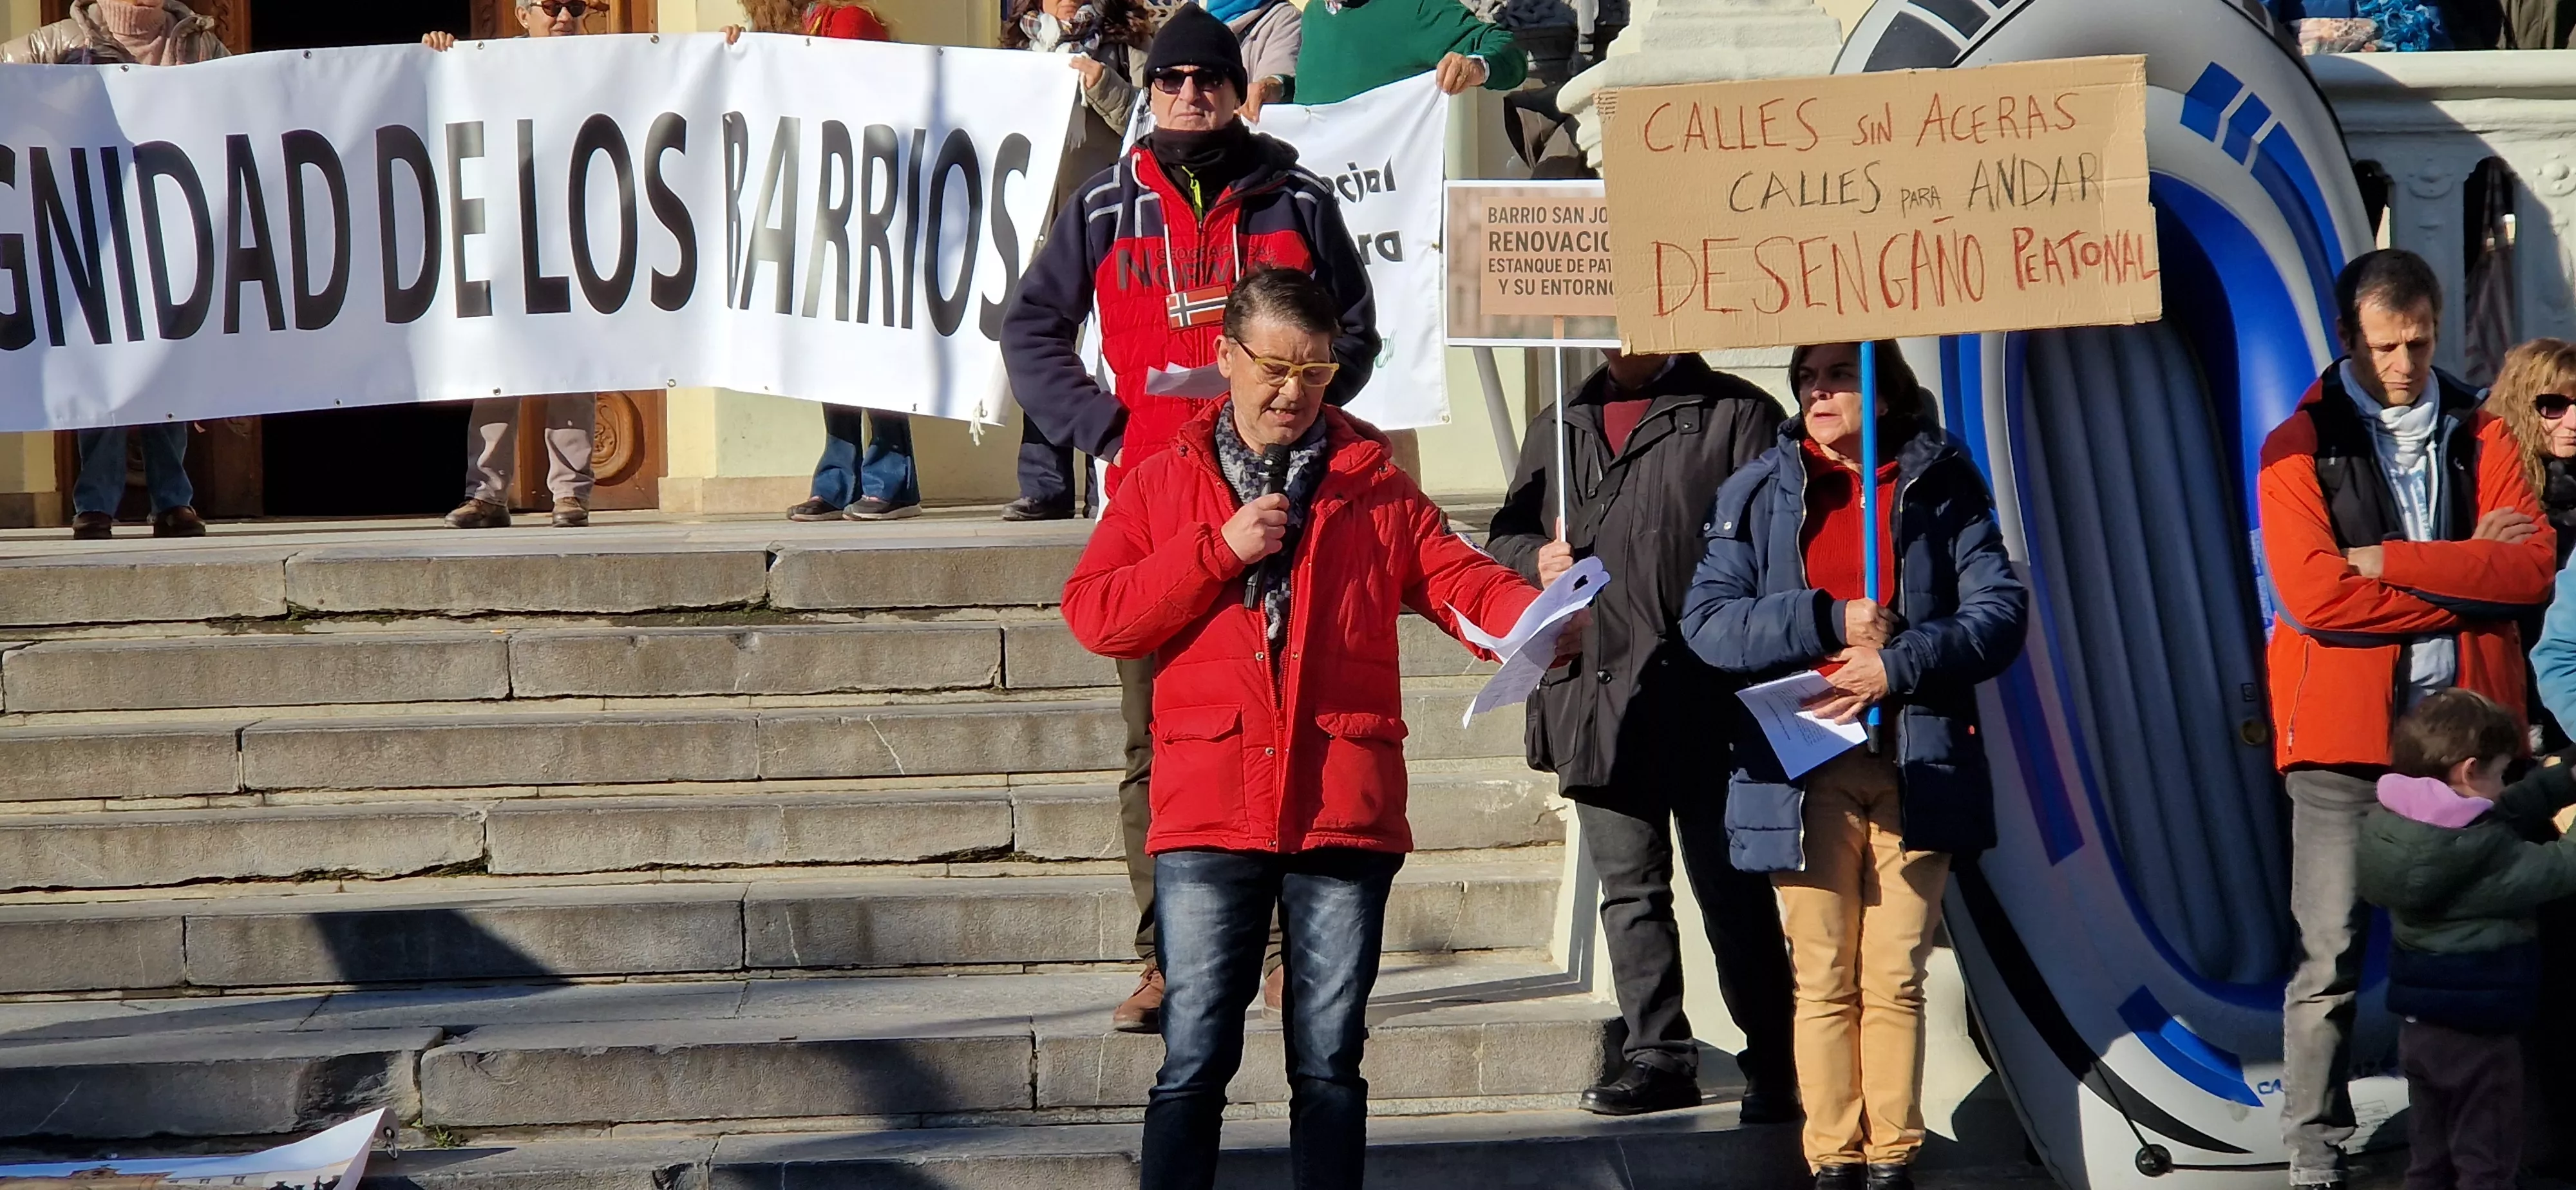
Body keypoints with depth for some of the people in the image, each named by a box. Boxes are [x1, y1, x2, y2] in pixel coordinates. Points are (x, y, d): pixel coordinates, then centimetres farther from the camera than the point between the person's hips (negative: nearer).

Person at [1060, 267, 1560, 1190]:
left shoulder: (1375, 488, 13)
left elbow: (1460, 580, 6)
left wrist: (1534, 620, -16)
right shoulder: (1165, 484, 10)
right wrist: (1218, 551, -8)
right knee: (1194, 1060, -3)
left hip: (1343, 809, 1)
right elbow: (1092, 614, 1)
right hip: (1209, 811, -1)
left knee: (1330, 1063, 6)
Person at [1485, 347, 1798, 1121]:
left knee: (1732, 889, -2)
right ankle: (1658, 1057, 15)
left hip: (1705, 699, -5)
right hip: (1596, 694, 5)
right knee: (1629, 887, 8)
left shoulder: (1738, 416, 2)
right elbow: (1506, 536, 24)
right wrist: (1536, 560, 0)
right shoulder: (1558, 428, 19)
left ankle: (1774, 1070, 4)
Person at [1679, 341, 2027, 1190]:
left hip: (1915, 763, 0)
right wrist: (1830, 623, -13)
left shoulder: (1942, 486, 5)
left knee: (1895, 976, 0)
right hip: (1802, 766, 0)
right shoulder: (1760, 492, 7)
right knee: (1824, 979, 0)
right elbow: (1707, 621, -3)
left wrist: (1897, 666, -16)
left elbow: (2000, 610, -3)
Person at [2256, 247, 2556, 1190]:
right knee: (2329, 955, -4)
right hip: (2344, 730, -3)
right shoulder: (2300, 447, 2)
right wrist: (2465, 575, -8)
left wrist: (2393, 562, -11)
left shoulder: (2479, 436, 11)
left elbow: (2534, 567, -4)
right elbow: (2314, 596, -12)